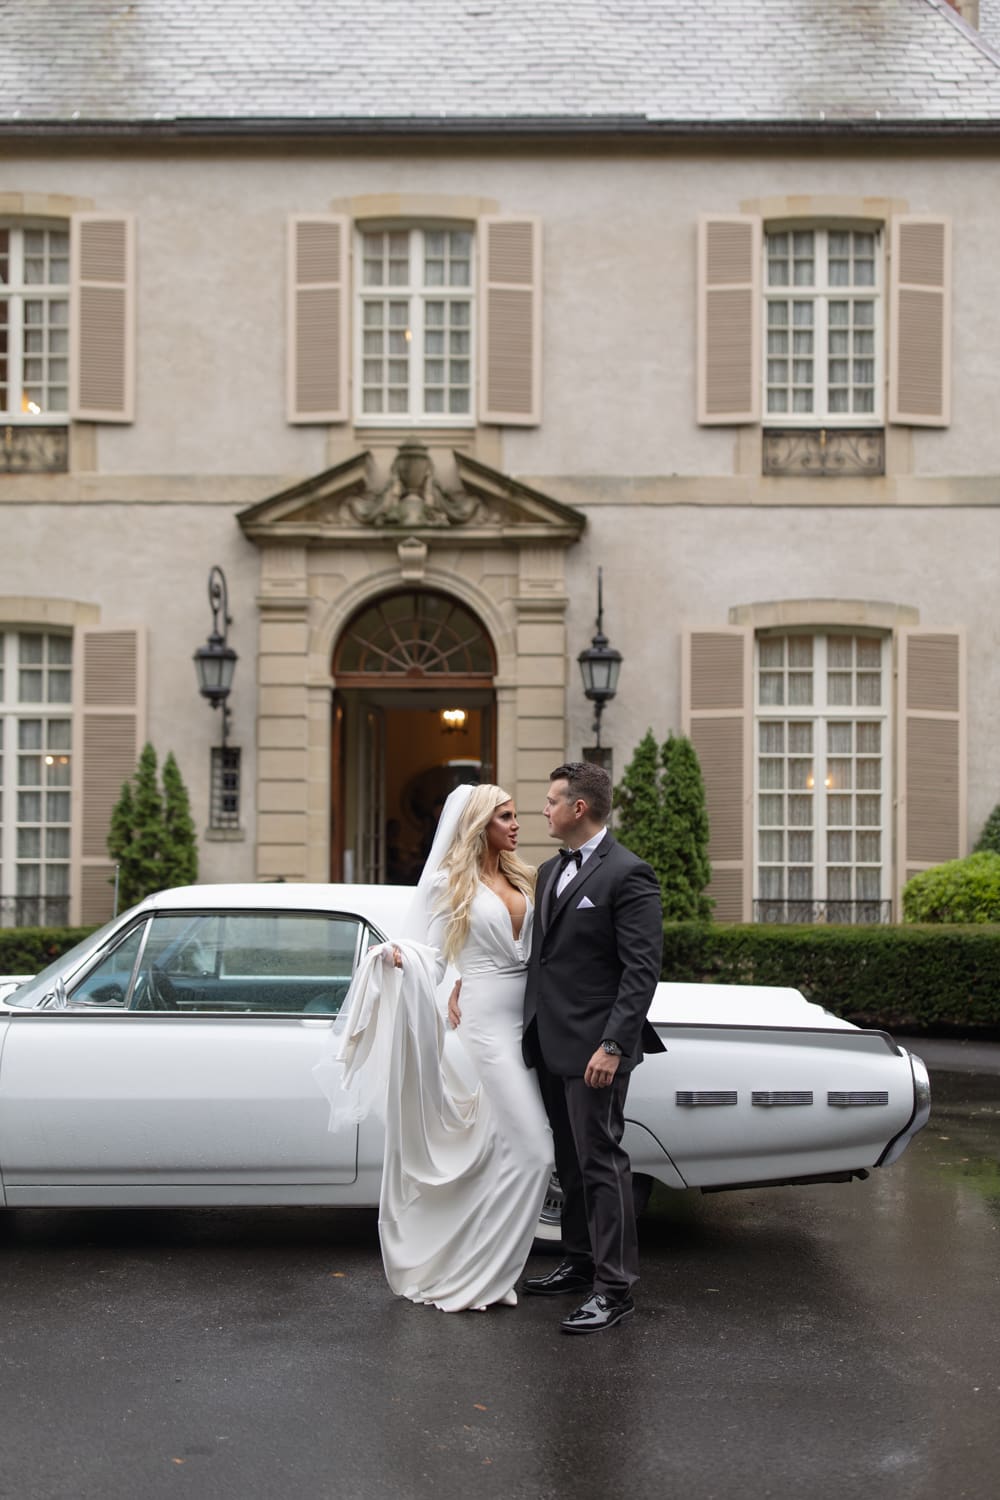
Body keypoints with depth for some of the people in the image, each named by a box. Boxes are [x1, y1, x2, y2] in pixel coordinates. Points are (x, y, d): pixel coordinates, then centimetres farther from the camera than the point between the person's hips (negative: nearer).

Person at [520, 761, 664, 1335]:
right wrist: (534, 1030, 12)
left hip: (594, 1047, -8)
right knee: (571, 1161, 17)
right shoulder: (551, 871, 14)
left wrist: (613, 1046, -21)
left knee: (601, 1162, -4)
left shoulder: (628, 874, -12)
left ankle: (615, 1288, 3)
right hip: (551, 1044, 8)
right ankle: (581, 1262, 29)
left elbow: (642, 970, -16)